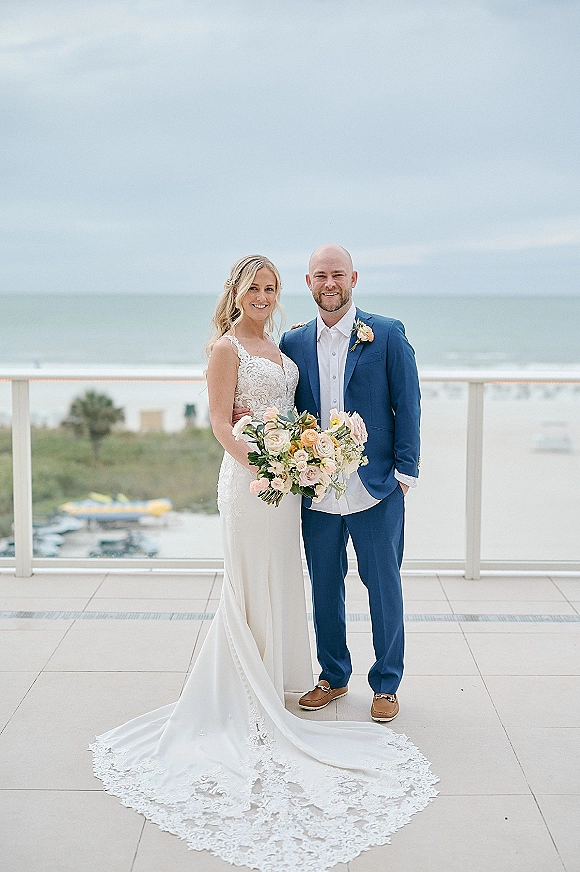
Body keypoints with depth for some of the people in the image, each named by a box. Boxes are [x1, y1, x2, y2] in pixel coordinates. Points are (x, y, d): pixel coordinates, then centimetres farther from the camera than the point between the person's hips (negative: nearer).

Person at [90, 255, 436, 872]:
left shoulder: (277, 345, 15)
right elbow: (219, 420, -14)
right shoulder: (227, 346, -9)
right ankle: (249, 700, 10)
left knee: (278, 579, 14)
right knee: (252, 584, 0)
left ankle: (271, 679, 28)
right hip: (249, 474, -8)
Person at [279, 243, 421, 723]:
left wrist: (404, 473, -6)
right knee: (325, 588, 14)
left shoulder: (387, 334, -3)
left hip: (377, 491, -3)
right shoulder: (294, 342, 5)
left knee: (384, 588, 8)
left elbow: (407, 405, -2)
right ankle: (333, 676, 32)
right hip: (316, 494, 3)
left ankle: (386, 684, 25)